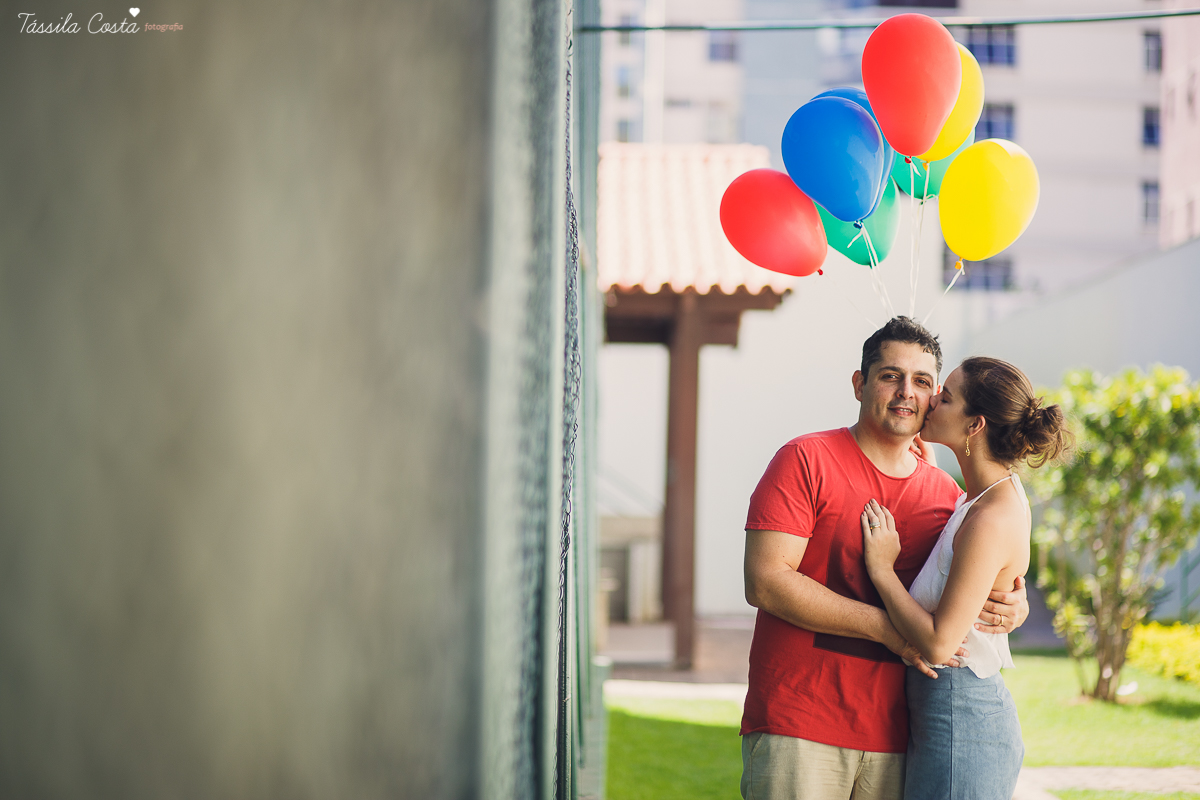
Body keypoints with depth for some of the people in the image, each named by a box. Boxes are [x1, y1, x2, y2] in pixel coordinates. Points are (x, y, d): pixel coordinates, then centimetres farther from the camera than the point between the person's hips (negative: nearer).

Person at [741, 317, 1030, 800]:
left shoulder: (946, 493, 12)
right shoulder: (806, 461, -2)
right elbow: (765, 582, -12)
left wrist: (1014, 607, -6)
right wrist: (886, 627, -17)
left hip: (894, 738, 4)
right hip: (797, 728, -4)